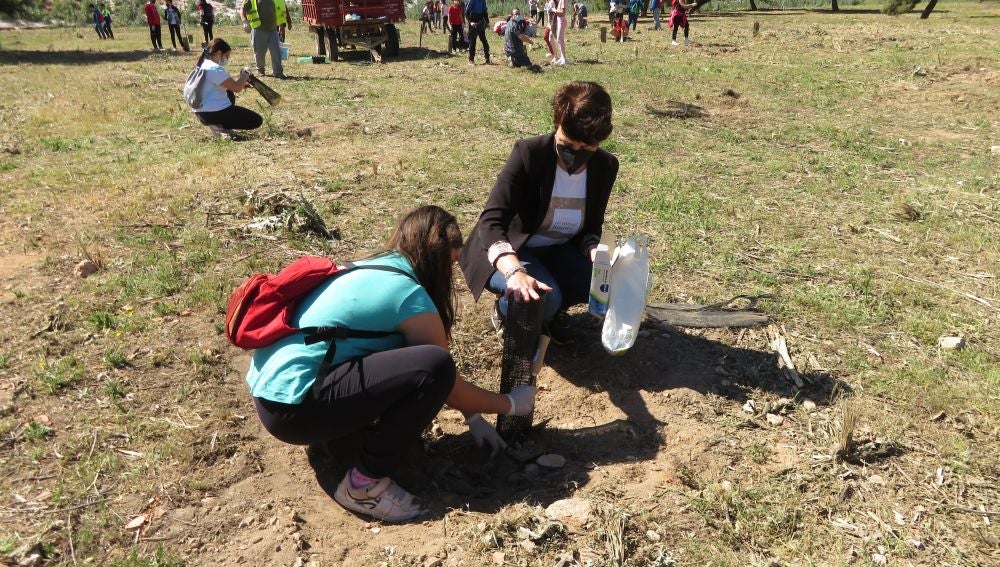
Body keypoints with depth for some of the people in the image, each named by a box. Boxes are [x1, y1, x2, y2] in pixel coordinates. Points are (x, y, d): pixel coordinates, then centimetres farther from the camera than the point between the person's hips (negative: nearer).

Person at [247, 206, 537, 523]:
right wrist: (510, 404, 13)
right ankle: (364, 484, -8)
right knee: (435, 367, -20)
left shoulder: (371, 271, 13)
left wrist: (474, 418, 24)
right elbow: (449, 387, -4)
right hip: (291, 405, -10)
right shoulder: (409, 293, -14)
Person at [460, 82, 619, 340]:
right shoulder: (529, 154, -26)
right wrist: (514, 271, -54)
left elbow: (592, 227, 1)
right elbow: (491, 221, -36)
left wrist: (597, 254, -24)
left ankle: (543, 311, 5)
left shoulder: (605, 166, -10)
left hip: (558, 250, 6)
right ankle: (505, 311, 2)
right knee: (544, 299, -33)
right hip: (510, 251, -5)